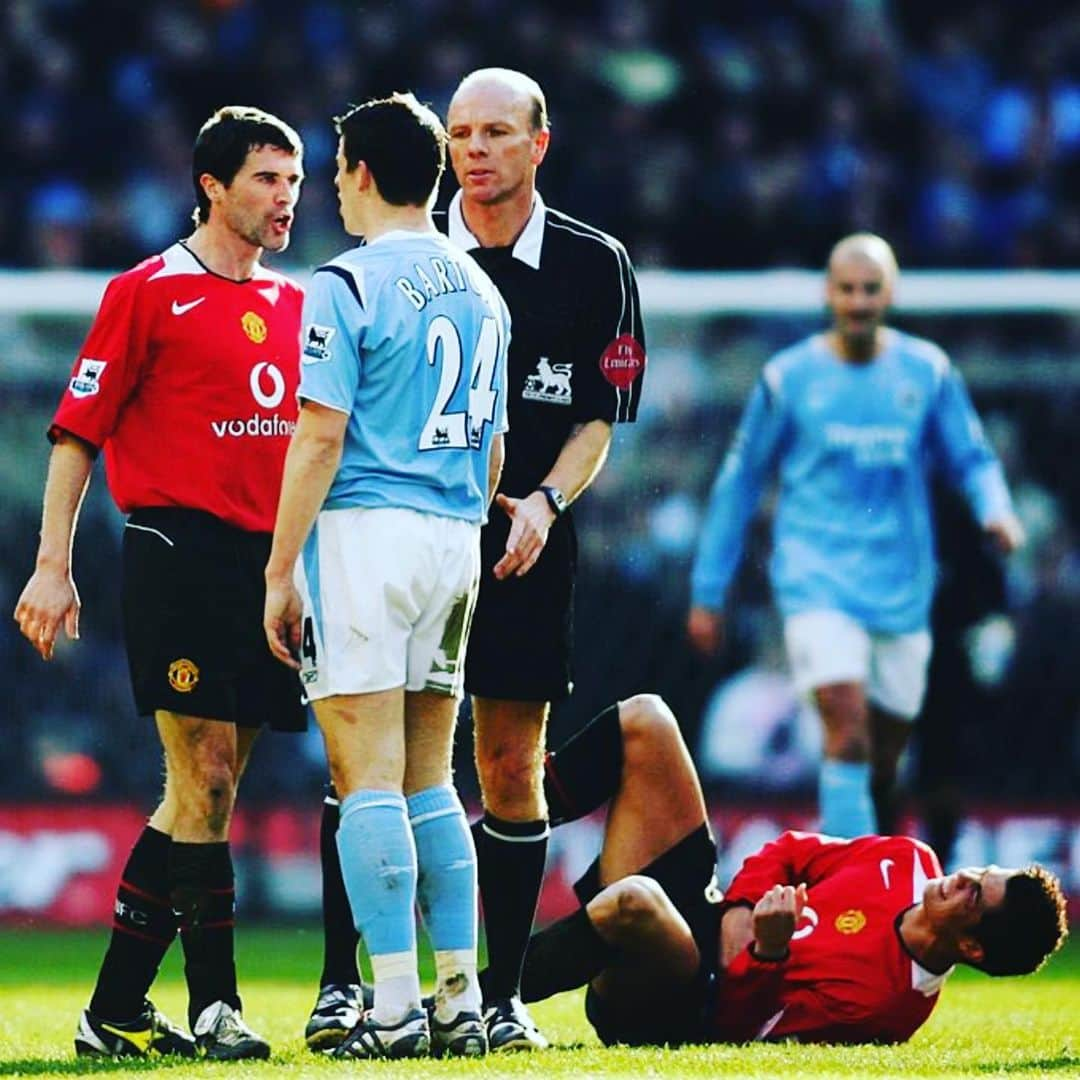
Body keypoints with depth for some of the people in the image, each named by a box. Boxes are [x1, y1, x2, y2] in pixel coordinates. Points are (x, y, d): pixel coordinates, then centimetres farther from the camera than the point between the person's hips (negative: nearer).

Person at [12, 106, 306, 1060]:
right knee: (204, 783, -8)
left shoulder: (297, 304, 16)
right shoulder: (147, 293, -1)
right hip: (178, 552, -6)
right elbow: (77, 433, -2)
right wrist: (54, 565, -8)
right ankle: (214, 1003, -3)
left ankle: (116, 1008, 12)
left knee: (201, 794, 6)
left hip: (271, 565, 6)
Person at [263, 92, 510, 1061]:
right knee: (430, 783, 12)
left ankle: (395, 1006, -11)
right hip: (454, 543, 7)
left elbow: (320, 437, -13)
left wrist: (281, 572, -10)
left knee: (369, 781, -7)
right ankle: (460, 1000, 10)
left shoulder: (348, 286, -8)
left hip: (364, 533, -7)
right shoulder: (479, 291, 15)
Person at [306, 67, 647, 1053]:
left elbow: (600, 417, 5)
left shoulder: (593, 263, 5)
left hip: (523, 542, 0)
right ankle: (342, 982, -3)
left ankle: (502, 995, 9)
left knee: (511, 767, 2)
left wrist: (543, 501, -11)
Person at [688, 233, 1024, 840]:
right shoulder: (790, 377, 2)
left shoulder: (928, 372, 6)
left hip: (902, 583, 3)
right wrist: (708, 594, 9)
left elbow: (973, 460, 11)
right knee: (847, 726, -21)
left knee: (887, 749, 7)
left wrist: (996, 509, -13)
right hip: (818, 579, -3)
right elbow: (739, 483, 9)